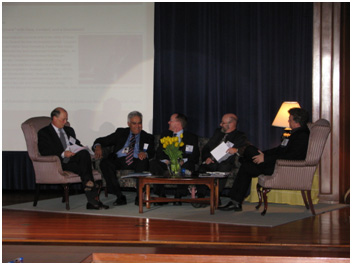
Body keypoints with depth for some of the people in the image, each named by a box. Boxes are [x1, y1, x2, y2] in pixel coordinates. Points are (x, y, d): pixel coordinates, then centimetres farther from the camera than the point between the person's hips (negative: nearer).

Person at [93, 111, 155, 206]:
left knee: (143, 162, -36)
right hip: (119, 161, 2)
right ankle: (120, 196, -27)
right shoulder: (121, 132, 20)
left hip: (136, 162, -2)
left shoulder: (147, 137, 18)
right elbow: (101, 140, 14)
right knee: (105, 162, -29)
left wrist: (145, 153, -24)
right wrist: (98, 146, -12)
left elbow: (152, 153, 2)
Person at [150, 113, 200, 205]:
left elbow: (195, 156, -2)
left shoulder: (191, 137, 8)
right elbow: (159, 153, 11)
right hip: (167, 164, 3)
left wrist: (183, 161, -20)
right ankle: (161, 195, -26)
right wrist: (165, 160, -12)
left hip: (182, 164, -3)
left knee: (188, 166, -39)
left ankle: (178, 196, -29)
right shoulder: (165, 135, 18)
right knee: (153, 163, -28)